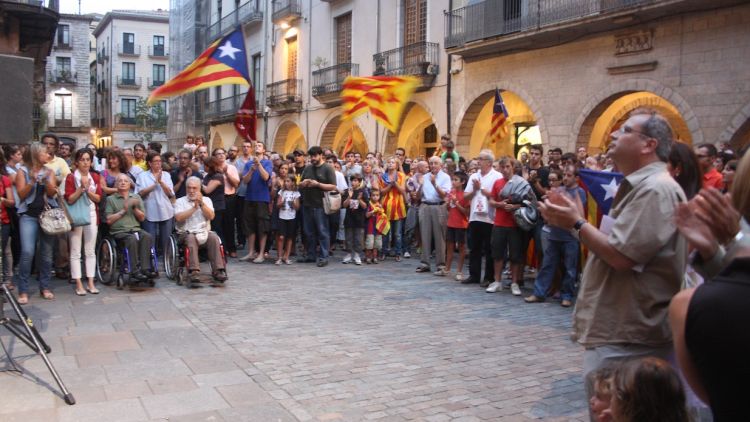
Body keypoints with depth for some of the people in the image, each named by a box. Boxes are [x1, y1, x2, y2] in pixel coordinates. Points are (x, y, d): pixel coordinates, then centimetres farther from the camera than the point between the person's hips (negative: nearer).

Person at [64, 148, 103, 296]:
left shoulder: (95, 177, 8)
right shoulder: (71, 177, -3)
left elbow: (98, 198, 1)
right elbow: (70, 199, -11)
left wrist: (87, 189, -14)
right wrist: (81, 187, -19)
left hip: (92, 215, 4)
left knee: (90, 251, 7)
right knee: (75, 252, -1)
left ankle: (91, 283, 12)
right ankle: (78, 284, 4)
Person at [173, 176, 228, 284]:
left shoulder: (206, 200, 17)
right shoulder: (180, 201, 11)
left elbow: (211, 216, 0)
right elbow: (179, 218, -8)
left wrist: (201, 203, -10)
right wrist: (194, 207, -8)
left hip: (204, 232, 2)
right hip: (186, 233, -2)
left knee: (214, 237, -29)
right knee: (191, 238, -35)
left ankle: (218, 270, -32)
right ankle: (194, 271, -43)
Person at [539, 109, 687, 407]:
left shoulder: (656, 189, -18)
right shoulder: (639, 186, 17)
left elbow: (621, 256, -24)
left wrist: (576, 223, -12)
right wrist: (574, 220, 7)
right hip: (615, 330, 10)